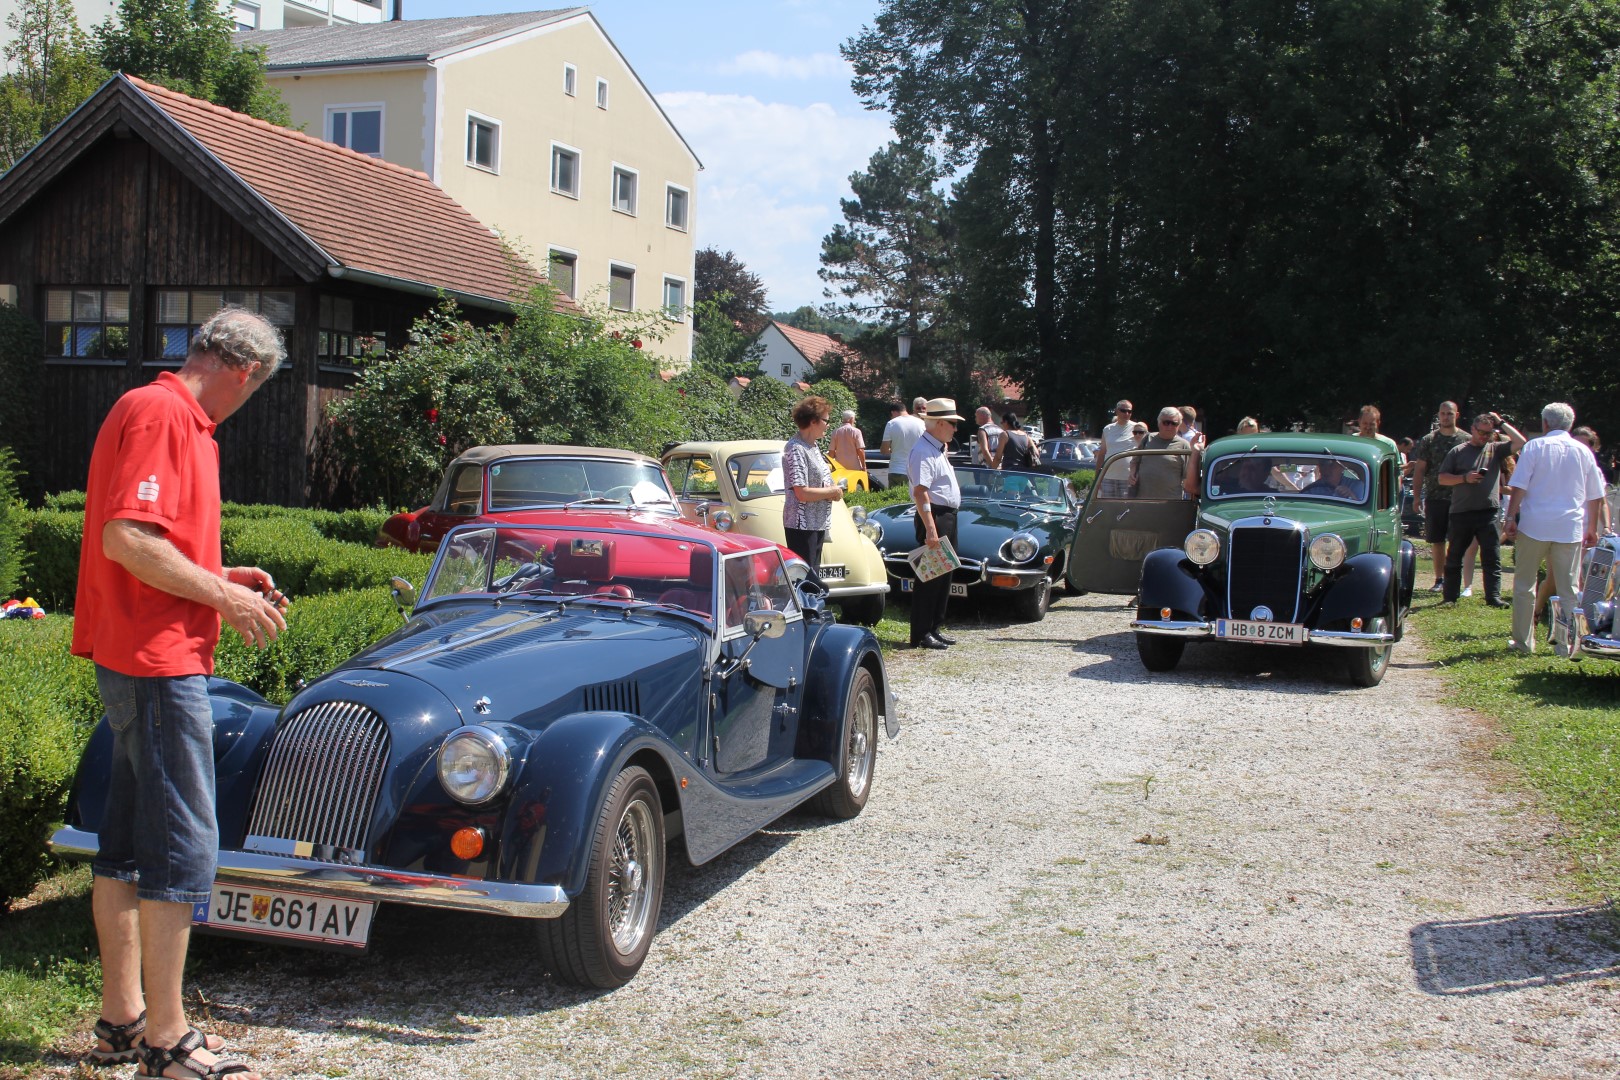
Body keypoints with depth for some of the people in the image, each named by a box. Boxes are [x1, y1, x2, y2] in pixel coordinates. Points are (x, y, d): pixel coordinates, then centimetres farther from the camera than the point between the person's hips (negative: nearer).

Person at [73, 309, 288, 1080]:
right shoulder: (160, 413, -14)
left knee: (128, 841, 14)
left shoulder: (173, 416, 17)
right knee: (183, 846, -6)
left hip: (139, 659, 11)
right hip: (157, 660, -11)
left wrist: (221, 577, 15)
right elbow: (126, 538, -23)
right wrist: (222, 597, -16)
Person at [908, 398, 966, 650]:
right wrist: (930, 529, -30)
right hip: (934, 517, -10)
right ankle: (921, 634, -1)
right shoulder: (924, 451, -17)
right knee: (930, 578, -6)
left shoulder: (938, 449, 15)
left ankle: (934, 629, 23)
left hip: (948, 518, 11)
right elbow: (920, 492, -26)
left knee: (943, 577, 15)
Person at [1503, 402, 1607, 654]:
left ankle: (1523, 641, 8)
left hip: (1534, 526, -2)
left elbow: (1518, 487, -9)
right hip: (1570, 529, 2)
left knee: (1524, 584, 7)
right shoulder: (1583, 452, 8)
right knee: (1568, 589, 6)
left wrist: (1511, 517, -5)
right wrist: (1592, 529, 19)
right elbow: (1595, 496, 11)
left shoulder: (1535, 447, -1)